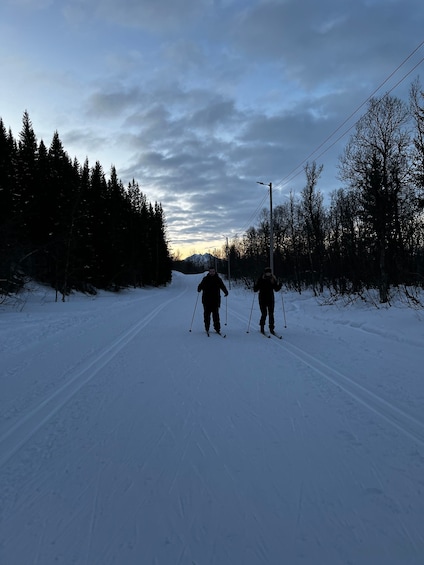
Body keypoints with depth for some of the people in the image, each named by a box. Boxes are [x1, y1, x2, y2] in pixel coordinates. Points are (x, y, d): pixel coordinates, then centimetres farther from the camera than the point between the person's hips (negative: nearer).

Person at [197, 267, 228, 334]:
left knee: (216, 314, -4)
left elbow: (222, 286, 5)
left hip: (215, 300, -1)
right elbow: (201, 285, 1)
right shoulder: (205, 279, 6)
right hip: (206, 300, 1)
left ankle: (217, 328, 0)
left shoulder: (218, 279, 7)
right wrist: (199, 289, -21)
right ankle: (207, 328, 14)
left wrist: (226, 291, -13)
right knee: (206, 314, 5)